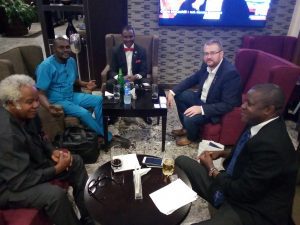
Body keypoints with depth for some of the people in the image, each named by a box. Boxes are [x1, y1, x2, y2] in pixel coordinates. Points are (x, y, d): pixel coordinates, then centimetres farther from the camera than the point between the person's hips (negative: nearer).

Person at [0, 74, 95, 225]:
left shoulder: (27, 113, -8)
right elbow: (20, 181, -31)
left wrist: (52, 152, -7)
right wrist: (57, 169, -23)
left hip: (31, 163, 9)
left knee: (76, 162, 5)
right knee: (55, 195, -33)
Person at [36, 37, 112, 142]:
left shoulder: (71, 61, 3)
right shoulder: (46, 66, -20)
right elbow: (41, 93, -22)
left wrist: (86, 84, -1)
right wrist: (49, 107, -42)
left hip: (72, 96, 8)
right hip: (57, 101, -8)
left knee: (99, 100, 0)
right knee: (84, 113, -27)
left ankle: (99, 129, 5)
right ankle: (104, 135, -6)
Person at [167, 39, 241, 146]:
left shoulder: (230, 72, -30)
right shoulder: (207, 65, -6)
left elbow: (228, 105, -30)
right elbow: (192, 79, 8)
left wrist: (201, 109, -35)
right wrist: (172, 91, -4)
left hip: (217, 110, -8)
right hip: (203, 99, 8)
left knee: (190, 118, -26)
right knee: (179, 95, 5)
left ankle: (191, 137, 11)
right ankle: (186, 128, 21)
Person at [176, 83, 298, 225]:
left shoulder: (271, 145, -29)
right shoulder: (261, 123, -3)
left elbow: (242, 192, -22)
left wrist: (211, 168, -9)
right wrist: (223, 154, 0)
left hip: (252, 210, -8)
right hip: (233, 185, 9)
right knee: (182, 161, 5)